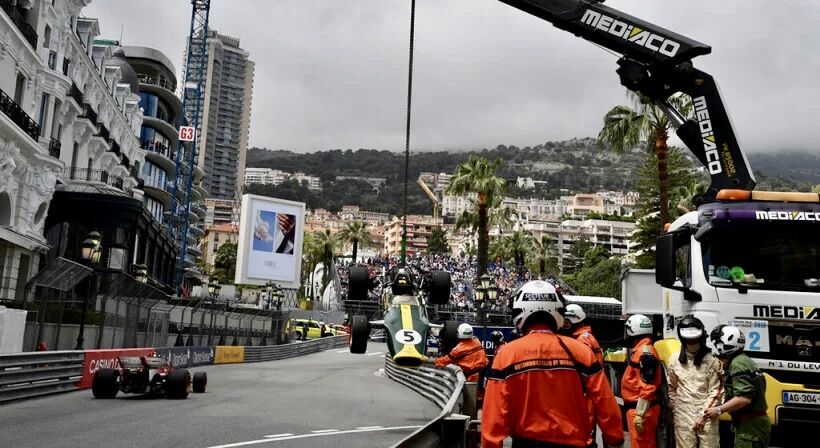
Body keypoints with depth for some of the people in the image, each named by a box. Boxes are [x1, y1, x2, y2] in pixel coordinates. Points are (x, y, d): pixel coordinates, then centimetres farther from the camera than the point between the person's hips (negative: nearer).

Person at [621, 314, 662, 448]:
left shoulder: (645, 352, -17)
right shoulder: (640, 349, 15)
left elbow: (647, 387, -22)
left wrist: (639, 414, -21)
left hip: (641, 409, -10)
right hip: (636, 407, 10)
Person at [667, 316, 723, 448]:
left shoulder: (711, 360, -4)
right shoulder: (674, 359, 5)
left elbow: (716, 391, -5)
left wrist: (703, 415, -10)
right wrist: (673, 410, 13)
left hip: (706, 416, -2)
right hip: (683, 416, 2)